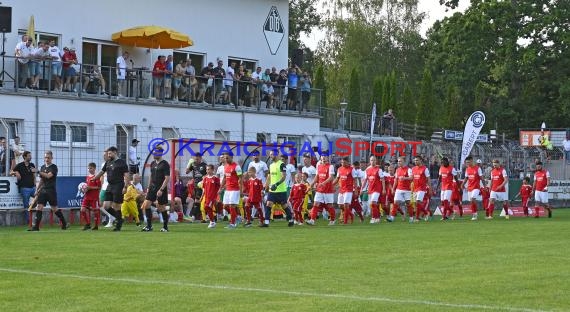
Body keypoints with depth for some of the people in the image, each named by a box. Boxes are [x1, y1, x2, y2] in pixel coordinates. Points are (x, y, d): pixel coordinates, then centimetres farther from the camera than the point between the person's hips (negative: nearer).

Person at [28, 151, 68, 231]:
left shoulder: (54, 167, -5)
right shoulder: (43, 167, 14)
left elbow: (48, 176, -21)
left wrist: (38, 172, -20)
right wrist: (37, 190, 15)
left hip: (51, 190, -5)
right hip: (43, 190, 5)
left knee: (54, 208, -1)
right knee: (39, 207, -5)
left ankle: (64, 224, 13)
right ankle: (36, 226, -6)